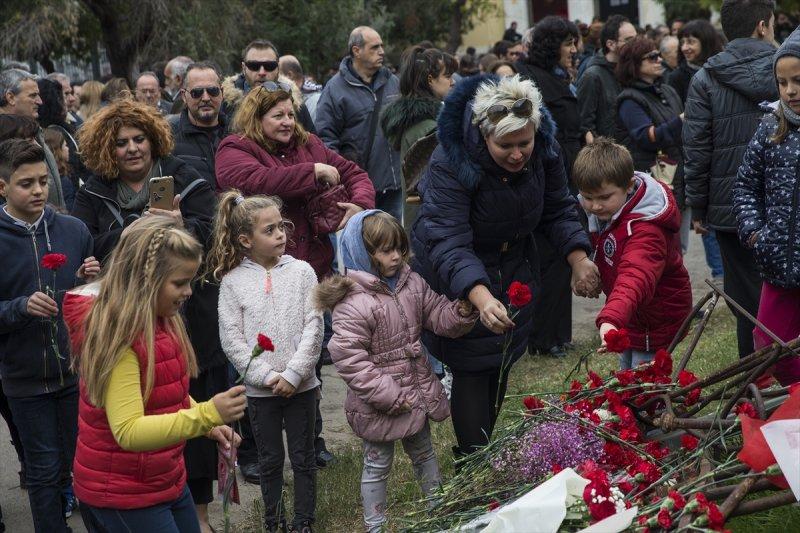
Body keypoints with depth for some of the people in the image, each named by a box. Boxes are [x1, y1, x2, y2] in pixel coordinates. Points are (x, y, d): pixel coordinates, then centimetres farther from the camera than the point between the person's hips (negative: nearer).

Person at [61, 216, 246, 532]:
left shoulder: (162, 322, 3)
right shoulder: (117, 337, -24)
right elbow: (128, 432, -31)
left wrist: (208, 425, 1)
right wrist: (206, 414, -38)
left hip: (168, 481, 9)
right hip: (122, 497, -9)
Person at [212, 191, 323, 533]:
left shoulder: (301, 272, -2)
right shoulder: (232, 281, -4)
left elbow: (313, 327, -6)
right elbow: (231, 339, -7)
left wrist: (292, 374, -13)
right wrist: (266, 376, -14)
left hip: (301, 385, 0)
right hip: (259, 389, 0)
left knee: (303, 457, 10)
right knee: (270, 460, 13)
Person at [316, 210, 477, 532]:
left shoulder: (411, 283, -2)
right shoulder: (354, 303, -26)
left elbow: (439, 318, 5)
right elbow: (348, 358, -27)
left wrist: (462, 311, -19)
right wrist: (389, 396, -24)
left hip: (416, 393, 7)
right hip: (380, 405, -7)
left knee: (424, 453, 26)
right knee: (377, 466, 11)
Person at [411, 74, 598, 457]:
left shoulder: (545, 150, -18)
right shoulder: (451, 162, -35)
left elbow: (559, 212, -5)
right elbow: (448, 242, -41)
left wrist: (578, 259, -24)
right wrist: (480, 296, -56)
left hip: (514, 270, 6)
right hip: (458, 279, -5)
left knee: (501, 366, 15)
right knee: (473, 368, -7)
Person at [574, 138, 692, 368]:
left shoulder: (646, 231, -38)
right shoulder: (601, 211, -8)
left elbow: (636, 278, -56)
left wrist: (611, 319, -71)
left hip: (655, 320, -9)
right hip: (631, 315, 9)